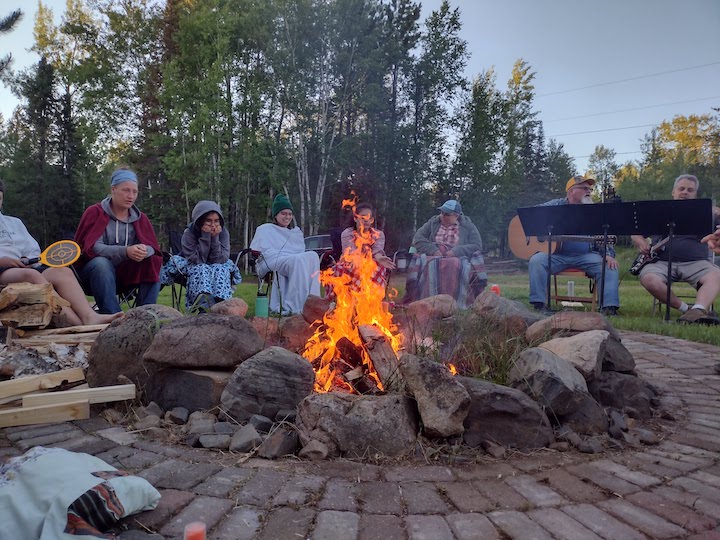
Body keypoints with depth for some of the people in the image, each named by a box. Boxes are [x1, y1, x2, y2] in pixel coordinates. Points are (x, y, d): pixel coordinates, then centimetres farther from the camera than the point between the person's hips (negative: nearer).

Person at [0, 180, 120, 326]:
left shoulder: (15, 222, 33)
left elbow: (33, 249, 27)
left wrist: (27, 260, 3)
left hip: (23, 267, 5)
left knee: (63, 271, -25)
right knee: (32, 274, -37)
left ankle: (89, 317, -47)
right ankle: (76, 322, -53)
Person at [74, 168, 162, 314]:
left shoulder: (140, 218, 5)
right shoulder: (95, 213, -7)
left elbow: (153, 248, -5)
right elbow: (91, 247, -20)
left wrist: (144, 251, -32)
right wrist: (125, 251, -37)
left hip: (126, 274, 4)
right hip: (95, 271, -3)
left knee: (154, 266, -21)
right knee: (101, 263, -35)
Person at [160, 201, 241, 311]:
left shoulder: (223, 232, -11)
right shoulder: (189, 233, -16)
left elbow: (220, 260, -19)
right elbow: (196, 260, -26)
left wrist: (215, 238, -28)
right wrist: (205, 237, -30)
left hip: (218, 270, 2)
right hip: (193, 270, -2)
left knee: (220, 269, -30)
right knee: (201, 269, -33)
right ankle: (203, 306, -49)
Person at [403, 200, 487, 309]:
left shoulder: (468, 226, 10)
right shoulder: (433, 222, 16)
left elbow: (477, 246, 0)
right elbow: (417, 238, 6)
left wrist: (456, 251, -15)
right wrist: (433, 250, -12)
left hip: (458, 258, -1)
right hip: (433, 257, 1)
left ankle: (458, 305, -33)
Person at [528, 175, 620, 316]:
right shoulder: (556, 205, 7)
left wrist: (608, 255, -9)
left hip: (586, 256, 2)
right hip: (556, 254, -2)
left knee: (610, 266, -21)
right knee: (537, 260, -29)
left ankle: (609, 307, -22)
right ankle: (539, 304, -24)